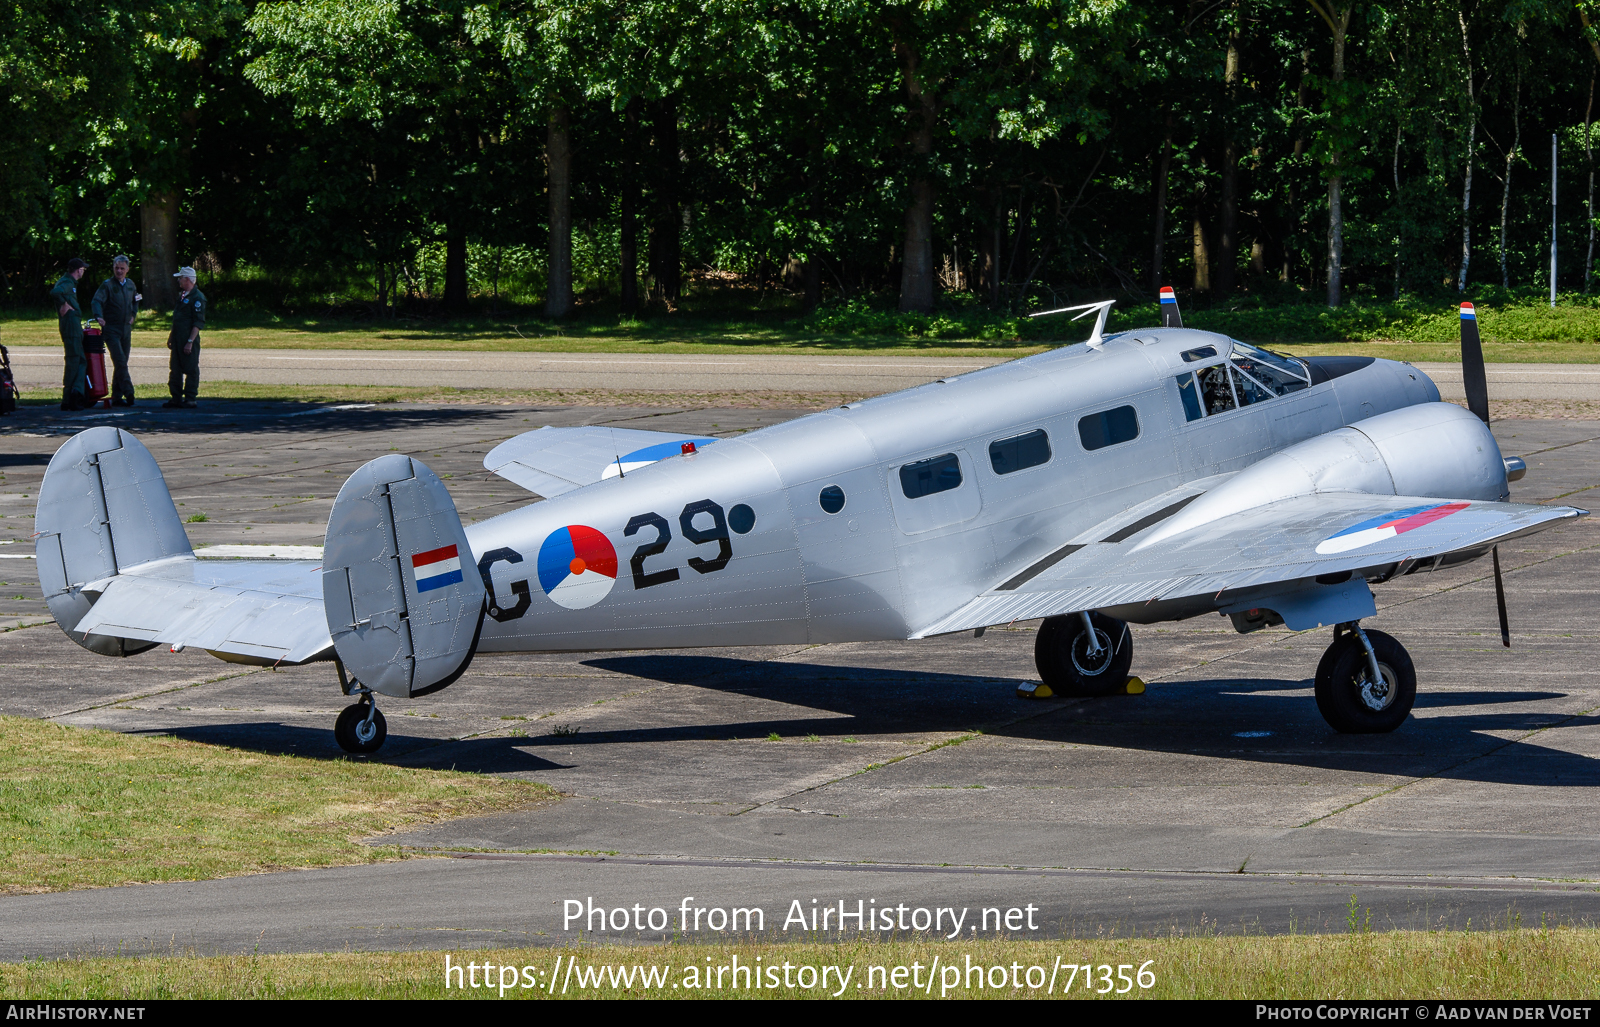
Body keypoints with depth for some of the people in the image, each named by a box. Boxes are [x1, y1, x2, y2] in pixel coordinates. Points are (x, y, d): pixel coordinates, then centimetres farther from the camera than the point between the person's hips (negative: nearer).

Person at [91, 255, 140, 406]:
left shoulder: (131, 285, 12)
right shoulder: (107, 285, -7)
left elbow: (135, 301, 32)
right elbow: (96, 301, -20)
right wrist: (99, 316, -38)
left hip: (126, 330, 6)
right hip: (111, 329, -6)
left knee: (121, 364, 7)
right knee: (120, 361, -16)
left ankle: (117, 397, 11)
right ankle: (128, 392, -21)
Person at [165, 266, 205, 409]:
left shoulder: (197, 298, -12)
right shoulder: (182, 295, 16)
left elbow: (198, 322, -17)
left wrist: (190, 341, -21)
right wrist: (171, 336, 21)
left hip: (189, 339, -9)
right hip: (177, 338, 9)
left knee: (191, 370, -3)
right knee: (175, 369, 10)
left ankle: (190, 399, 1)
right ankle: (176, 398, 16)